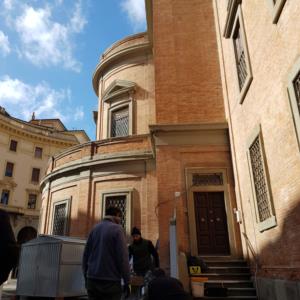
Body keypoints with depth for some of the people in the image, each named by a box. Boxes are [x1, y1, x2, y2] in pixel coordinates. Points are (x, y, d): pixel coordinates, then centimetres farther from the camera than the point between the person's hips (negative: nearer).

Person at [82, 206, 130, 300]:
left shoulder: (94, 228, 10)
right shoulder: (117, 229, -7)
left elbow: (86, 254, 11)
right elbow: (123, 257, -13)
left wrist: (86, 276, 18)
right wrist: (126, 282, -7)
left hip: (92, 280, 6)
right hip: (110, 281, -6)